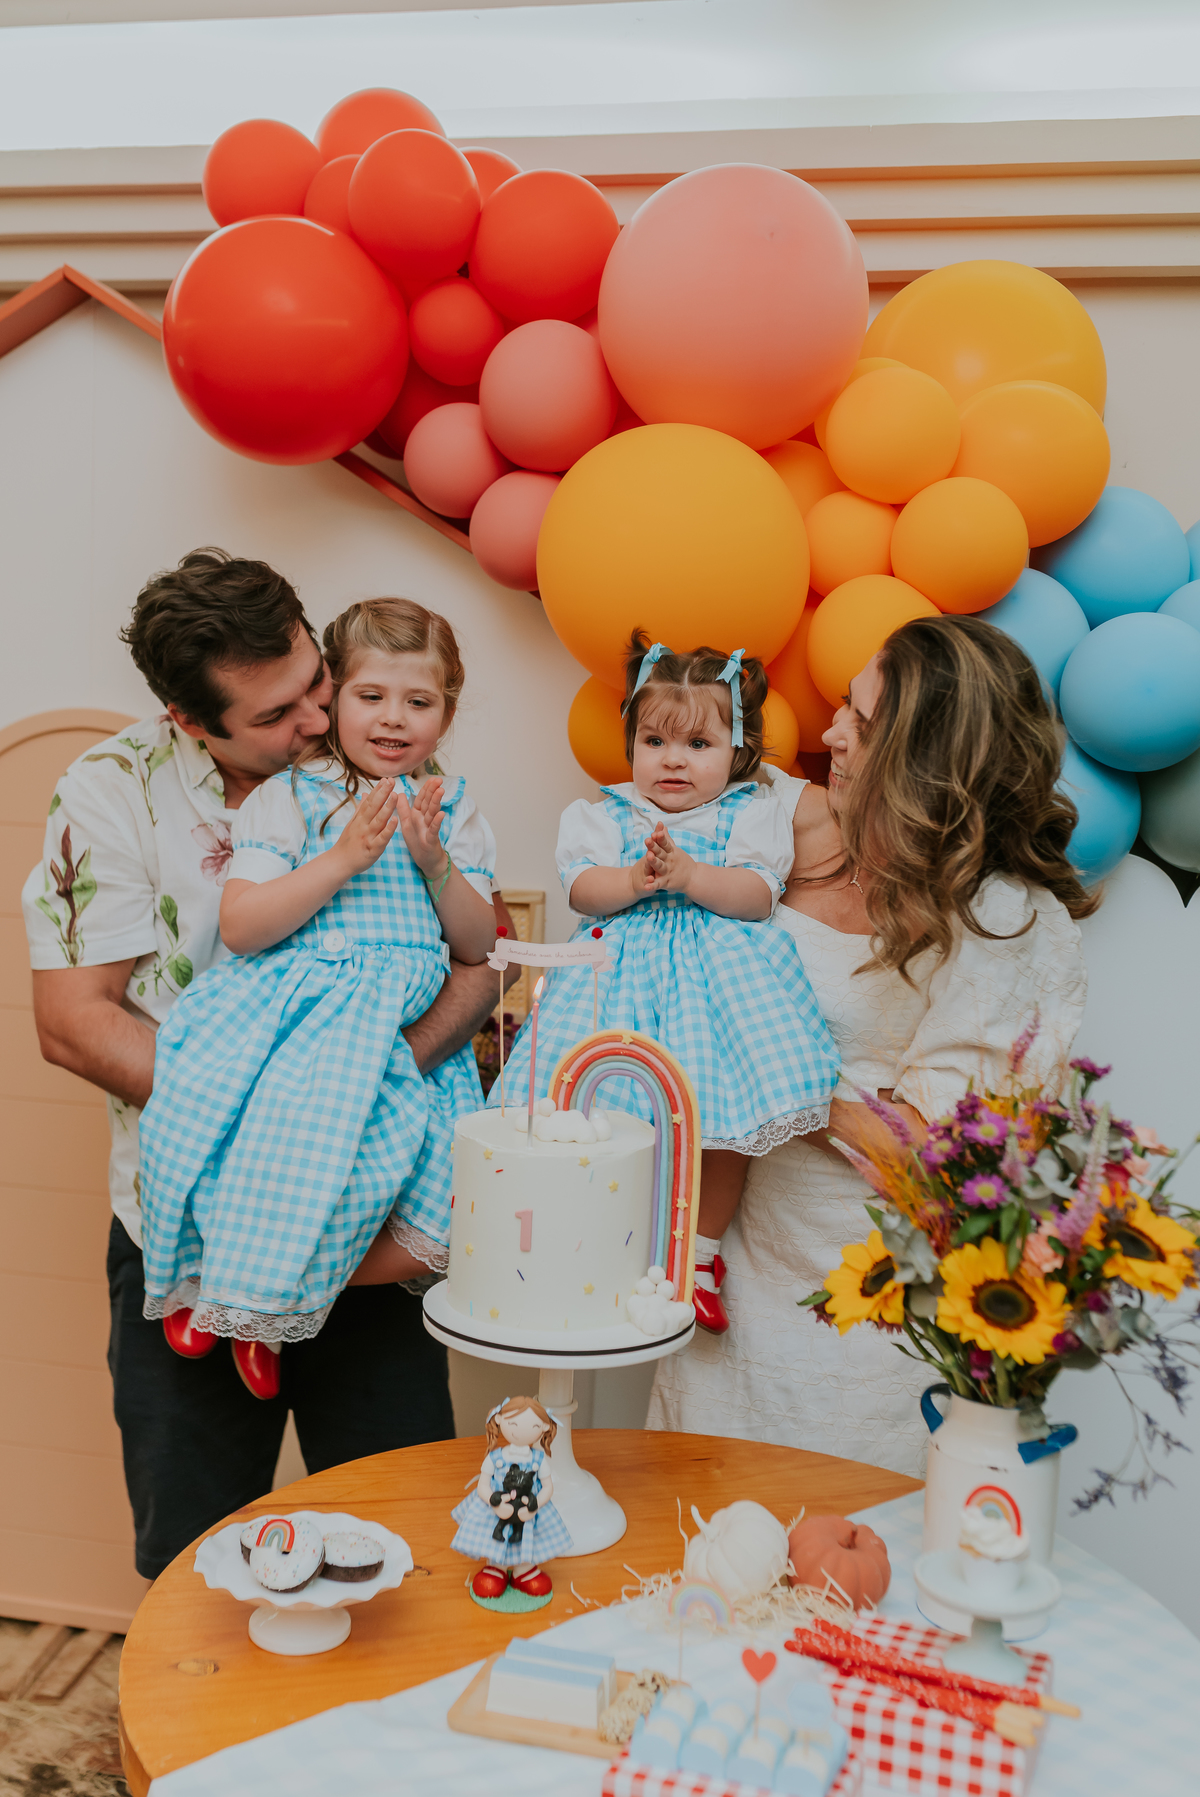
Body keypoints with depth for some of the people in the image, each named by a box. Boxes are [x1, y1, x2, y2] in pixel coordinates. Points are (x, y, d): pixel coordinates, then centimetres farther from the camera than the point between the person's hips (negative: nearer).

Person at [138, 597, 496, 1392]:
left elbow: (478, 947, 11)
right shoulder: (289, 797, 7)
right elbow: (241, 927, -5)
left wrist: (435, 863, -5)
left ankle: (265, 1301, -9)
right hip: (284, 995, -2)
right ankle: (208, 1275, -8)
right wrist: (343, 860, -13)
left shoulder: (455, 813, 16)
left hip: (398, 1021, 2)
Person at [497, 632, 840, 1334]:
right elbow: (582, 888, 1)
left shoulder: (752, 813, 10)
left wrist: (690, 875, -18)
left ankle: (701, 1253, 7)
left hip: (718, 968, -1)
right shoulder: (605, 814, 15)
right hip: (626, 965, 1)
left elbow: (758, 896, -4)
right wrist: (634, 880, -18)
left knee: (722, 1109, -10)